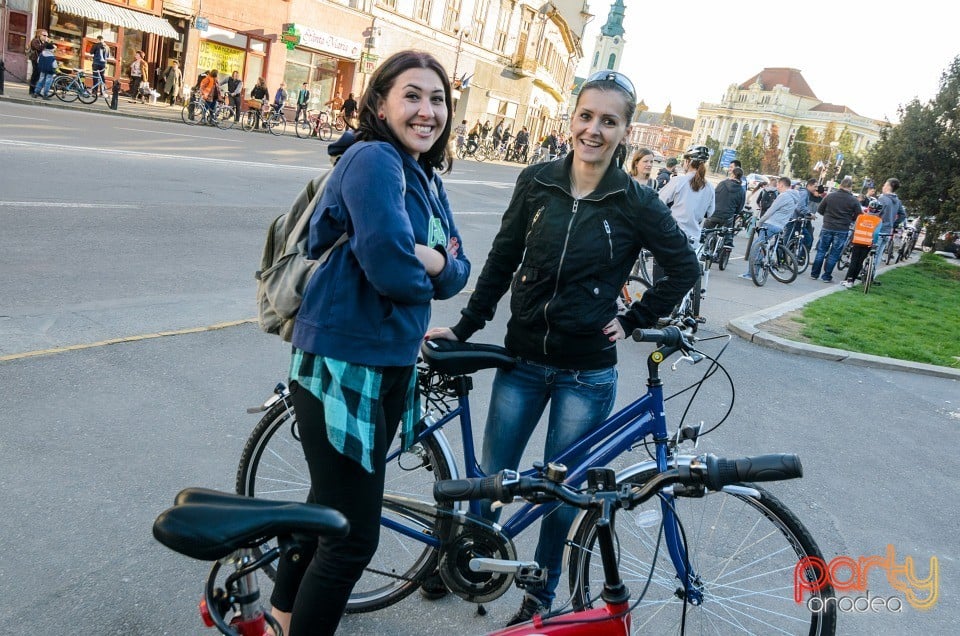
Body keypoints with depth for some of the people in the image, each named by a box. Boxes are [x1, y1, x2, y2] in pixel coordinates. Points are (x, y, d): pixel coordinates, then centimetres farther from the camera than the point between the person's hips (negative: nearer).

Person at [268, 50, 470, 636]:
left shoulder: (428, 179, 11)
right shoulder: (375, 160, -17)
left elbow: (457, 272, 7)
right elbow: (391, 267, -29)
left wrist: (434, 261, -15)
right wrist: (424, 273, -8)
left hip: (391, 366, 10)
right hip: (342, 367, -10)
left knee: (329, 510, 25)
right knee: (354, 537, -1)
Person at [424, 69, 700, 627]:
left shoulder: (636, 202, -8)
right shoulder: (537, 182, -2)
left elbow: (685, 267, 3)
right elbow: (502, 261, 4)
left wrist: (633, 321, -2)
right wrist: (464, 327, 2)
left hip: (586, 374, -2)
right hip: (523, 360, 2)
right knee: (492, 476, 11)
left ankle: (542, 594, 32)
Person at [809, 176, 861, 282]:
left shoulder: (830, 196, -3)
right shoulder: (854, 200, -7)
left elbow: (819, 209, 4)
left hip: (827, 227, 1)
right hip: (842, 230, -1)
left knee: (821, 251, 11)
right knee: (834, 254, 5)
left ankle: (814, 274, 13)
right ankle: (827, 276, 8)